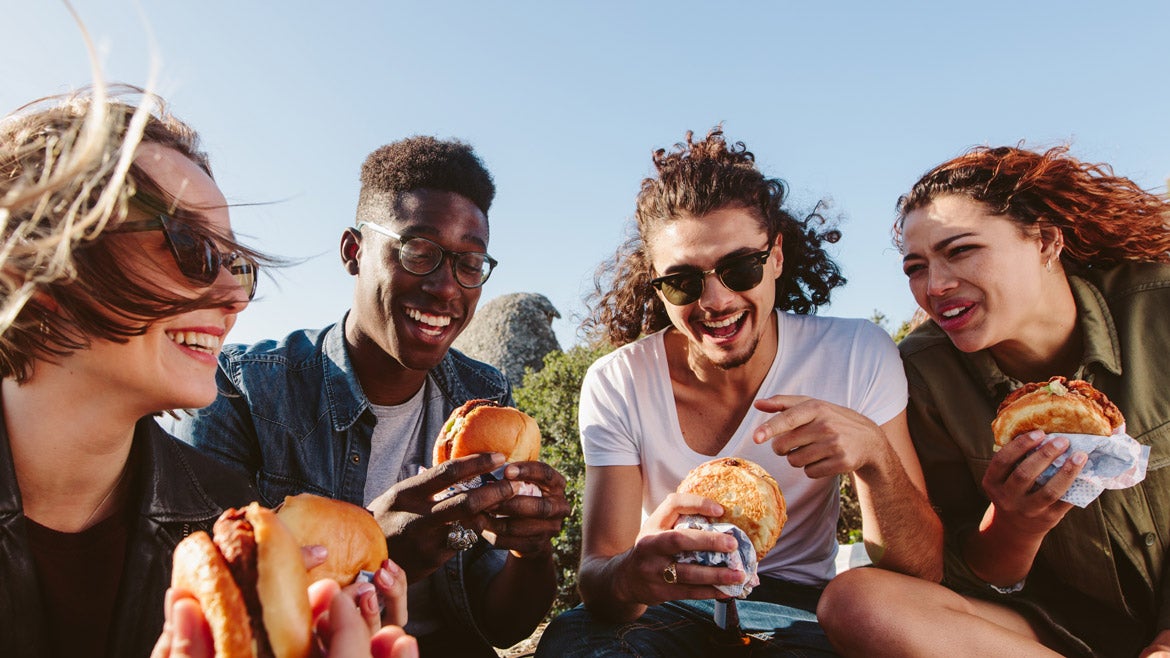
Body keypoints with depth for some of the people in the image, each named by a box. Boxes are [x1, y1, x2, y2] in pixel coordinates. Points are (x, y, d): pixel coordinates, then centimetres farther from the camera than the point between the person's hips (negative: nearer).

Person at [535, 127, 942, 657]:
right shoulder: (616, 385, -13)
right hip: (668, 608, 0)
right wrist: (632, 574, -42)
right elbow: (596, 571, -17)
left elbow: (923, 574, -13)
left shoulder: (859, 358, -13)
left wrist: (874, 454, -33)